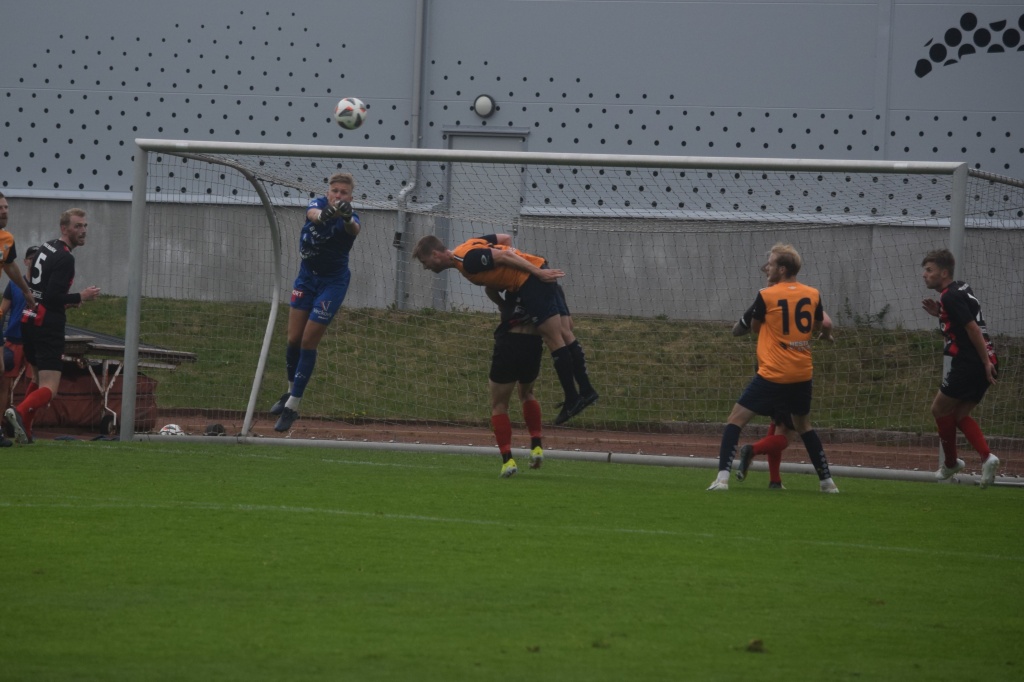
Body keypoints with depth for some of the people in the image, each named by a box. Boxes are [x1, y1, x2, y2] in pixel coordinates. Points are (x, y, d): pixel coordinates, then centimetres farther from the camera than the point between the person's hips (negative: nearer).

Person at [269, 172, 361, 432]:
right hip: (307, 277, 4)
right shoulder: (318, 204, -12)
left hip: (332, 282, -4)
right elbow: (313, 213, -37)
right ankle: (292, 391, 28)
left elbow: (353, 228, -45)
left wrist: (346, 217, -70)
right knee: (294, 340, 4)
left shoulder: (349, 219, -20)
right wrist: (323, 215, -62)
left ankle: (292, 407, 2)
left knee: (308, 342, -6)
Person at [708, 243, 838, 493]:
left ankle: (722, 477, -16)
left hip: (773, 375, -5)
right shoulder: (813, 295, 3)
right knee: (804, 425, 24)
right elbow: (818, 328, 17)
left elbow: (755, 328, 8)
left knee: (736, 418, -1)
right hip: (803, 374, 5)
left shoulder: (766, 296, -9)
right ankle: (827, 481, 24)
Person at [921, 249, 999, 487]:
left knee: (939, 409, 9)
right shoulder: (961, 290, 15)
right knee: (960, 415, 15)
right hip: (983, 363, 9)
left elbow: (973, 328, -20)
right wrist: (940, 314, 12)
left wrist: (986, 362, -21)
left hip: (968, 365, -9)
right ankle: (986, 457, -2)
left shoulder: (951, 297, -14)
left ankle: (950, 463, 20)